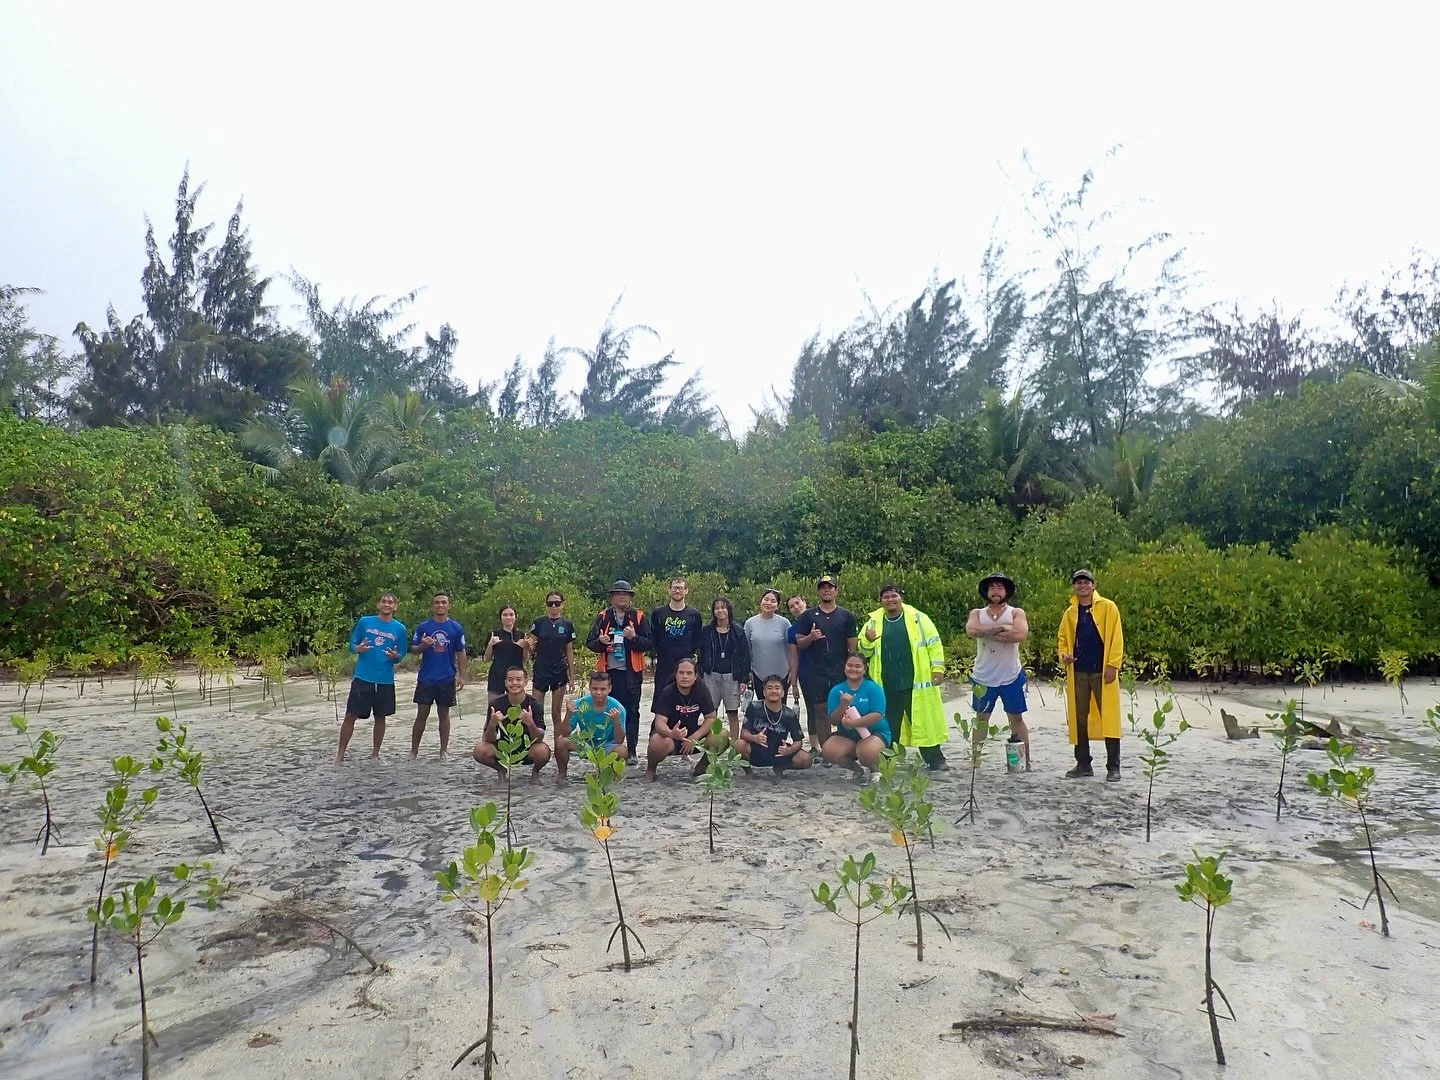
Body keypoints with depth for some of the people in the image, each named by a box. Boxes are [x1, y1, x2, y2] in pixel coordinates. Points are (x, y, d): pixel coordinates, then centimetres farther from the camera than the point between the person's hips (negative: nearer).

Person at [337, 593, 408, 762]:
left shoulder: (400, 629, 1)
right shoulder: (365, 621, 0)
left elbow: (401, 656, 6)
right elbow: (352, 645, 5)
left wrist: (395, 656, -16)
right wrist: (359, 648, -17)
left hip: (385, 681, 1)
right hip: (362, 678, -1)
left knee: (380, 717, 10)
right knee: (351, 715, 0)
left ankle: (375, 754, 22)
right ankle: (340, 755, 10)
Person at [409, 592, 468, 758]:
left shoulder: (456, 628, 2)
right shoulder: (423, 627, 1)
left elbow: (461, 653, 5)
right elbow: (413, 649, 3)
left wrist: (461, 676, 0)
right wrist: (422, 645, -19)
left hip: (447, 679, 0)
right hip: (426, 678, 0)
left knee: (444, 714, 9)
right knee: (422, 714, 3)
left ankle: (444, 751, 17)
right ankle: (413, 751, 11)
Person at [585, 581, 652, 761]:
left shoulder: (639, 616, 4)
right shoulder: (603, 617, 7)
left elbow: (648, 644, -1)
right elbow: (589, 643, 6)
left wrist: (634, 637, -19)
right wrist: (600, 642, -15)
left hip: (631, 672, -1)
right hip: (609, 671, 1)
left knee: (631, 712, 1)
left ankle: (631, 751, 7)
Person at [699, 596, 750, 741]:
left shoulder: (738, 632, 3)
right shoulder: (707, 631, 6)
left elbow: (745, 657, 2)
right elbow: (702, 655, 6)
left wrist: (744, 679, -4)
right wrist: (701, 677, 1)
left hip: (731, 676, -1)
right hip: (711, 675, 1)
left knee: (733, 714, 4)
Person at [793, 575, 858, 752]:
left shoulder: (847, 616, 8)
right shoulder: (808, 616, 8)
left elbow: (853, 646, 7)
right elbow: (799, 644, 6)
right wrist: (810, 637, -14)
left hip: (841, 672, 0)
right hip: (816, 673, 0)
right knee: (820, 711, 0)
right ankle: (825, 751, 5)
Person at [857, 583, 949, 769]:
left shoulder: (917, 617, 2)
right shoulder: (874, 622, 8)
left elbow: (934, 644, 2)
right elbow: (864, 651, 12)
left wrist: (938, 668, -5)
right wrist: (867, 640, -9)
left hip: (915, 684, -2)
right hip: (886, 686, 2)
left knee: (925, 721, 3)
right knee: (888, 726, 11)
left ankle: (935, 760, 14)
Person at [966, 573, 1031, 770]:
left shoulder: (1016, 613, -1)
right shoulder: (977, 613, 3)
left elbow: (1021, 634, -21)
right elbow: (972, 630, -19)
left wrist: (987, 633, -18)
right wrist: (1002, 627, -20)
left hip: (1011, 677, -1)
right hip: (983, 677, 2)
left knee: (1017, 718, 7)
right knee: (981, 719, 11)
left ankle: (1026, 761, 14)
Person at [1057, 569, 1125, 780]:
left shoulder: (1108, 607, -1)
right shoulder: (1070, 613, 11)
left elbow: (1116, 638, -6)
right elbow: (1063, 640, 17)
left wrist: (1113, 665, -12)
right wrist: (1064, 655, -4)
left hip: (1102, 671, -4)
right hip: (1078, 672, 4)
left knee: (1109, 718, -2)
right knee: (1079, 718, 9)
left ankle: (1113, 767, 6)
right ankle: (1083, 764, 19)